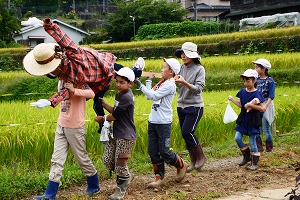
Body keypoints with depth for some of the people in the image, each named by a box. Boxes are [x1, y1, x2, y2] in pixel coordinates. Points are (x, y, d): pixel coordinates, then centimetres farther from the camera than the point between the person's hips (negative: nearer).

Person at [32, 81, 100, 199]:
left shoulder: (80, 83, -11)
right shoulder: (62, 82, 7)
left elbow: (91, 94, -29)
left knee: (82, 158, 7)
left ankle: (94, 187, 28)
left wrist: (73, 90, -37)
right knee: (56, 160, 2)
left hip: (75, 128, -6)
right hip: (61, 126, 6)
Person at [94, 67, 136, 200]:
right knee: (107, 160, 8)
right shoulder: (119, 94, 10)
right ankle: (127, 176, 31)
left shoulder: (127, 98, -20)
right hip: (115, 133, 9)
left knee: (120, 163, 0)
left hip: (126, 136, -9)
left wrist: (102, 119, -1)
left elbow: (115, 116, -17)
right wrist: (103, 104, 6)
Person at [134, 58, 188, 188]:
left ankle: (181, 166, 24)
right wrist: (148, 81, 12)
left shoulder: (170, 85, -14)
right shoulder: (161, 83, 12)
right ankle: (159, 178, 16)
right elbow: (149, 96, 11)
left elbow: (153, 96, -21)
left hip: (163, 123, -8)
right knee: (152, 151, 7)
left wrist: (140, 85, -18)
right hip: (152, 122, 8)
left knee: (164, 152, -2)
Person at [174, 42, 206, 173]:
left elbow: (198, 89, -15)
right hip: (181, 106, 6)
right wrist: (175, 80, -17)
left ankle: (201, 156, 5)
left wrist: (184, 82, -27)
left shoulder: (199, 69, -8)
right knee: (185, 134, 6)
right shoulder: (181, 67, 5)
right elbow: (177, 86, 5)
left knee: (187, 132, -15)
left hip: (194, 106, -6)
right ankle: (193, 162, 18)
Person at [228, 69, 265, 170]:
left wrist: (251, 105, -25)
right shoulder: (242, 92, 5)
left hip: (253, 121, -6)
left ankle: (255, 162, 13)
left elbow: (262, 108, -15)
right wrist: (232, 99, 8)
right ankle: (246, 156, 22)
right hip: (243, 119, 6)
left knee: (252, 141, 0)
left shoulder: (257, 93, -13)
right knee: (237, 138, 2)